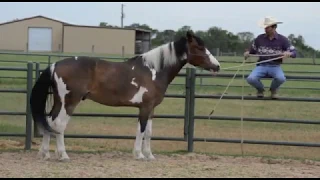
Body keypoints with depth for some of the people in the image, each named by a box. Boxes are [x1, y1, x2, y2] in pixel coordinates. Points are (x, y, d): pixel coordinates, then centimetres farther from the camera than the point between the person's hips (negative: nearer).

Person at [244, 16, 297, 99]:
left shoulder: (282, 39, -2)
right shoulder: (259, 38, 3)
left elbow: (294, 53, -4)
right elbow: (252, 50, 13)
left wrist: (289, 53, -28)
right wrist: (247, 53, -11)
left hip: (275, 66, -1)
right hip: (261, 65, 1)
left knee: (281, 78, -35)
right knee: (251, 79, -28)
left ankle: (273, 89, 5)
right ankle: (260, 89, 10)